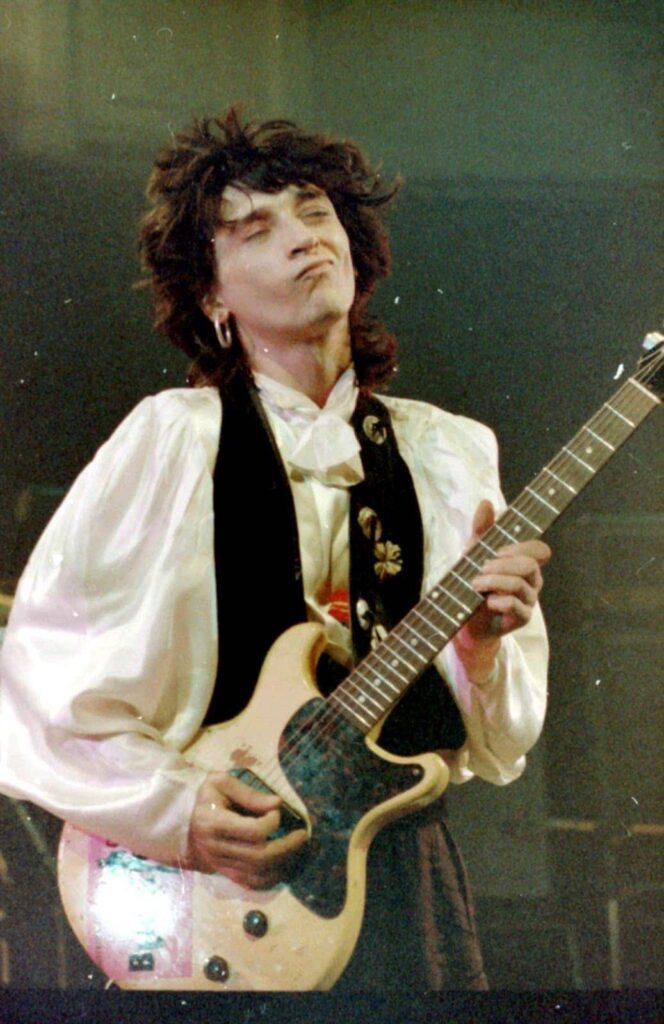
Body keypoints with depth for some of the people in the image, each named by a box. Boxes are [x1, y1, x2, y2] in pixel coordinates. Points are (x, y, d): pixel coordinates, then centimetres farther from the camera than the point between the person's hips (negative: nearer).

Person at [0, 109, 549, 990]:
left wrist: (481, 644, -12)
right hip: (212, 884, -3)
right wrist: (172, 808, -16)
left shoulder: (450, 454, 7)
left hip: (404, 875, 4)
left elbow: (495, 747, 8)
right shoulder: (173, 439, -4)